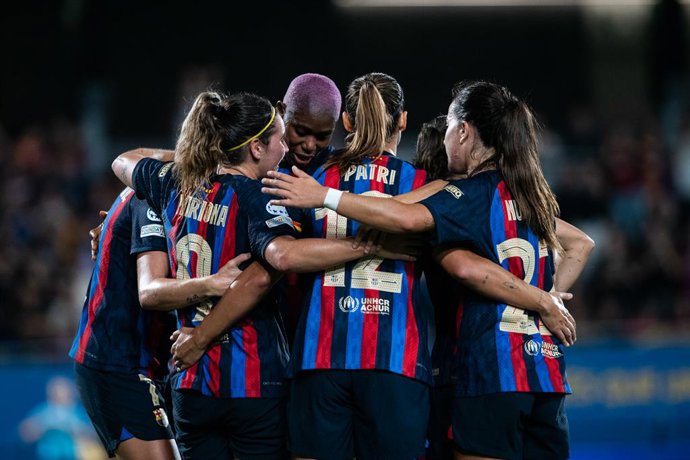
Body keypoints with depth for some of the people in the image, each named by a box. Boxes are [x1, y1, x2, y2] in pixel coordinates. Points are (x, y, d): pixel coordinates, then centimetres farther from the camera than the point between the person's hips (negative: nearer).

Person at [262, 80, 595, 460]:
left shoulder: (476, 192, -8)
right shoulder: (530, 195, 16)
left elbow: (408, 218, -24)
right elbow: (580, 244, 30)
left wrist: (324, 196, -19)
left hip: (492, 371, -7)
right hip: (545, 371, 8)